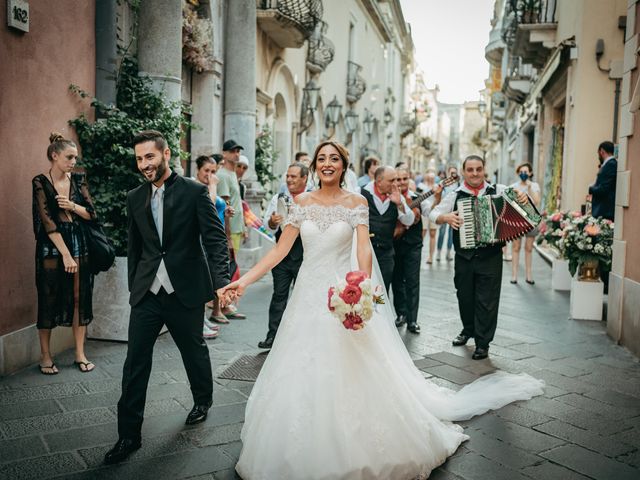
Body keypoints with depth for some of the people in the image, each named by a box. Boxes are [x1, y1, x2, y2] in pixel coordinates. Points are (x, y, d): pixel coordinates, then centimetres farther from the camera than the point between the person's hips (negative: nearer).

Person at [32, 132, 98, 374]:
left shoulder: (78, 179, 7)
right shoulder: (40, 182, -7)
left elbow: (91, 213, 6)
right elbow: (47, 220, -13)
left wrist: (72, 206, -14)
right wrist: (65, 254, -17)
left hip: (78, 243, 4)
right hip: (51, 246, -4)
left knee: (80, 297, 5)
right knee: (49, 299, 3)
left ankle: (80, 354, 16)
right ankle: (45, 356, 16)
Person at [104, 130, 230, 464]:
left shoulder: (194, 192, -7)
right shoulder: (135, 198, 7)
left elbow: (215, 238, -12)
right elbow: (134, 248, 15)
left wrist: (221, 281, -23)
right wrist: (134, 286, 15)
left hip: (186, 291, -3)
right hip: (147, 293, 3)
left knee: (194, 351, 16)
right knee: (135, 362, 1)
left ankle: (202, 401, 43)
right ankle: (129, 435, 13)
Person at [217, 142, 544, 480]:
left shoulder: (355, 203, -3)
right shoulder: (302, 202, 3)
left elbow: (364, 251, -14)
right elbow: (280, 249, 1)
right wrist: (244, 280, -9)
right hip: (308, 297, 3)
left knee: (353, 377, 1)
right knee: (303, 378, 10)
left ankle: (355, 453, 22)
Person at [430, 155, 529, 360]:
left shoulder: (499, 191, 1)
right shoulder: (455, 195, 2)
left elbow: (517, 197, 10)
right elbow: (434, 214, -1)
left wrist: (523, 198, -13)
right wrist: (446, 217, -22)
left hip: (491, 257, -2)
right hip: (464, 257, 2)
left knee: (487, 301, 1)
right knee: (465, 297, 16)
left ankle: (482, 343, 12)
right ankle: (468, 330, 40)